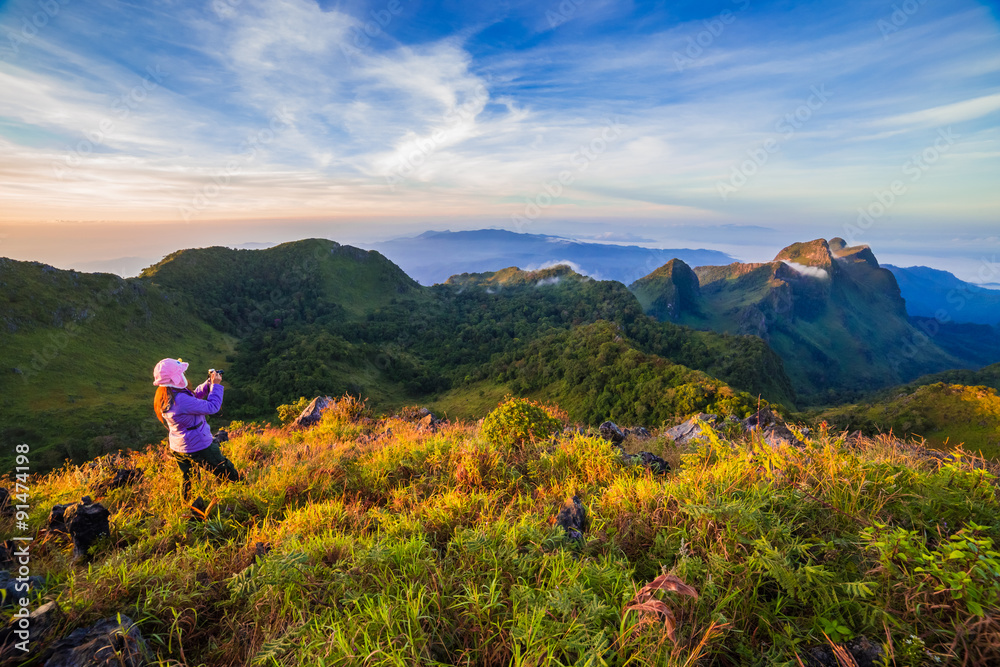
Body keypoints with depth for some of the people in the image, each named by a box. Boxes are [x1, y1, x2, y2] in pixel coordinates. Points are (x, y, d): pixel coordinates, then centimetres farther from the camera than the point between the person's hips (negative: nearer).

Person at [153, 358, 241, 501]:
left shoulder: (164, 396, -1)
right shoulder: (180, 399, -32)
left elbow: (194, 395, 13)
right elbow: (211, 407, -26)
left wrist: (209, 383, 2)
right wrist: (215, 385, -18)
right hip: (199, 448, -9)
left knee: (188, 479, 25)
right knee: (229, 475, 4)